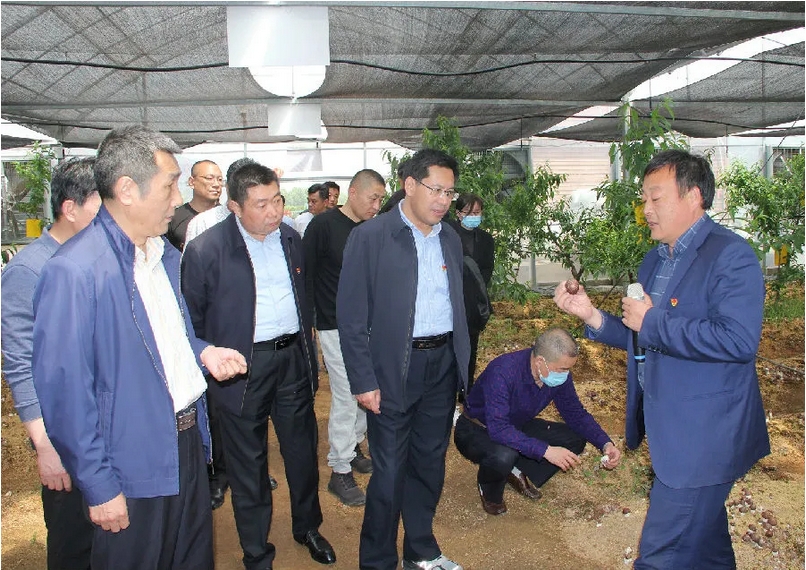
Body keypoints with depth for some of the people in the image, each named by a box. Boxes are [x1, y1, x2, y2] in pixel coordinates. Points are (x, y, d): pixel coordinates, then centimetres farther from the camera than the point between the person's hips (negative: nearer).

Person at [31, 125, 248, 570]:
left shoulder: (166, 255, 6)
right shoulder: (73, 272, -22)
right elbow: (64, 392, -20)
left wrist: (202, 351, 0)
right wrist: (99, 487, -15)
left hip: (188, 444, 8)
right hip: (134, 469, -7)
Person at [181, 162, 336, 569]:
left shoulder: (290, 238, 5)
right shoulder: (206, 250, -12)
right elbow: (192, 317, -4)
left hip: (293, 358, 5)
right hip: (243, 367, -4)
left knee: (302, 449, 18)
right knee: (248, 464, 10)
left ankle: (307, 527, 43)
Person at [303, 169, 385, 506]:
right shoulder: (324, 225, -9)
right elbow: (306, 273, -7)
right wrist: (311, 316, -8)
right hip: (336, 326, -6)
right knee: (346, 397, -4)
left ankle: (353, 448, 33)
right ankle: (340, 471, 9)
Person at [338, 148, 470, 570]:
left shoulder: (451, 239, 9)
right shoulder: (370, 237, -8)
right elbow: (351, 315, -9)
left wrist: (462, 362, 10)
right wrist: (364, 380, -12)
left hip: (443, 364, 5)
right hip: (394, 368, -5)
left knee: (429, 462, 16)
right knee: (389, 472, 3)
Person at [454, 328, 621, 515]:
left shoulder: (560, 374, -15)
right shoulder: (502, 372, -36)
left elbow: (576, 414, -2)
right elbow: (498, 430, -41)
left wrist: (605, 444, -16)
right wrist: (545, 450, -44)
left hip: (516, 427, 7)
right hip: (476, 430, -6)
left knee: (575, 439, -8)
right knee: (503, 456, -38)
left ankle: (519, 474, 7)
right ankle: (489, 490, -3)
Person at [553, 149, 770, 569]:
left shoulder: (730, 255, -16)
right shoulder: (655, 260, 12)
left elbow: (738, 340, -29)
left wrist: (652, 321, -21)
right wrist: (591, 315, 2)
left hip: (703, 436, -9)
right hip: (668, 431, 9)